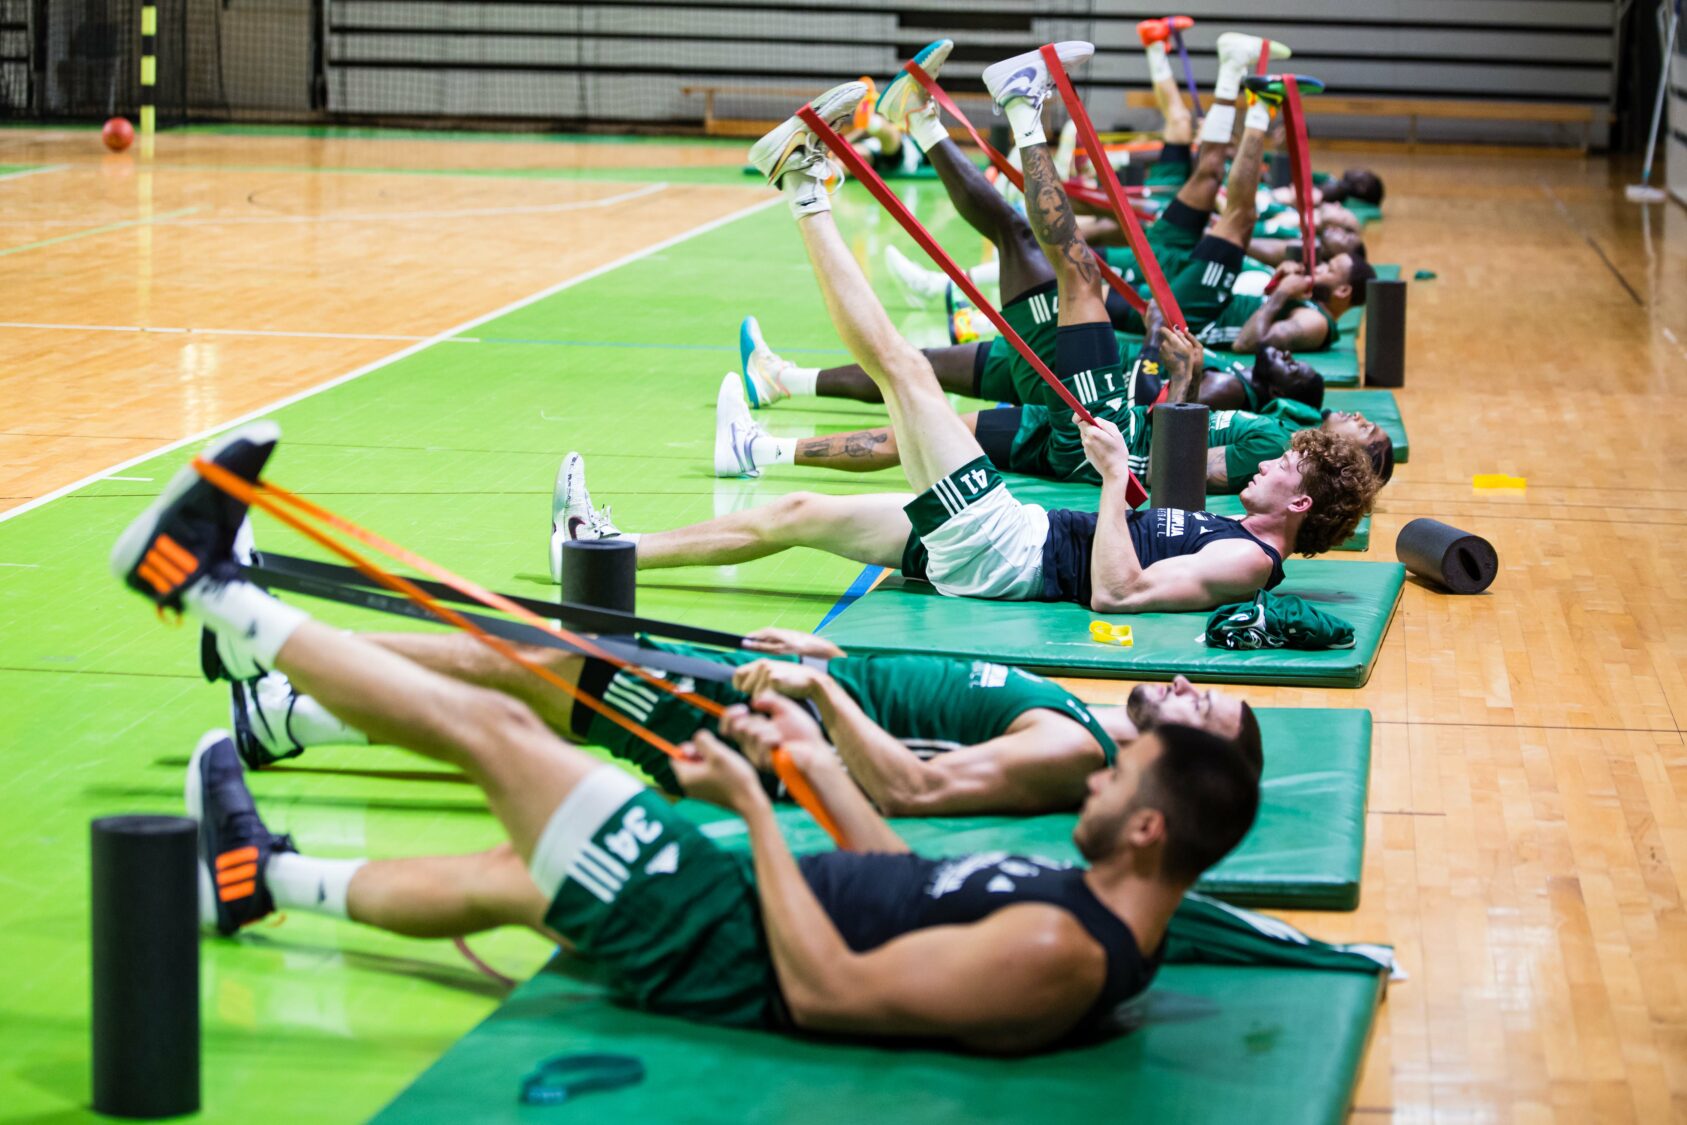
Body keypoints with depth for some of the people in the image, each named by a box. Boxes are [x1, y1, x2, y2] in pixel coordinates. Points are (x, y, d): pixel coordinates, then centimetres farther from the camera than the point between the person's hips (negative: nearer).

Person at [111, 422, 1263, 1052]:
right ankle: (267, 876, 48)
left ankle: (210, 586, 14)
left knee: (494, 729, -2)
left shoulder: (1055, 952, -30)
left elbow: (829, 992, -30)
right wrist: (817, 763, 13)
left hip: (722, 956, -8)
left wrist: (753, 803, -22)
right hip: (749, 914, 8)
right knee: (506, 878, 27)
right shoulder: (1105, 918, 0)